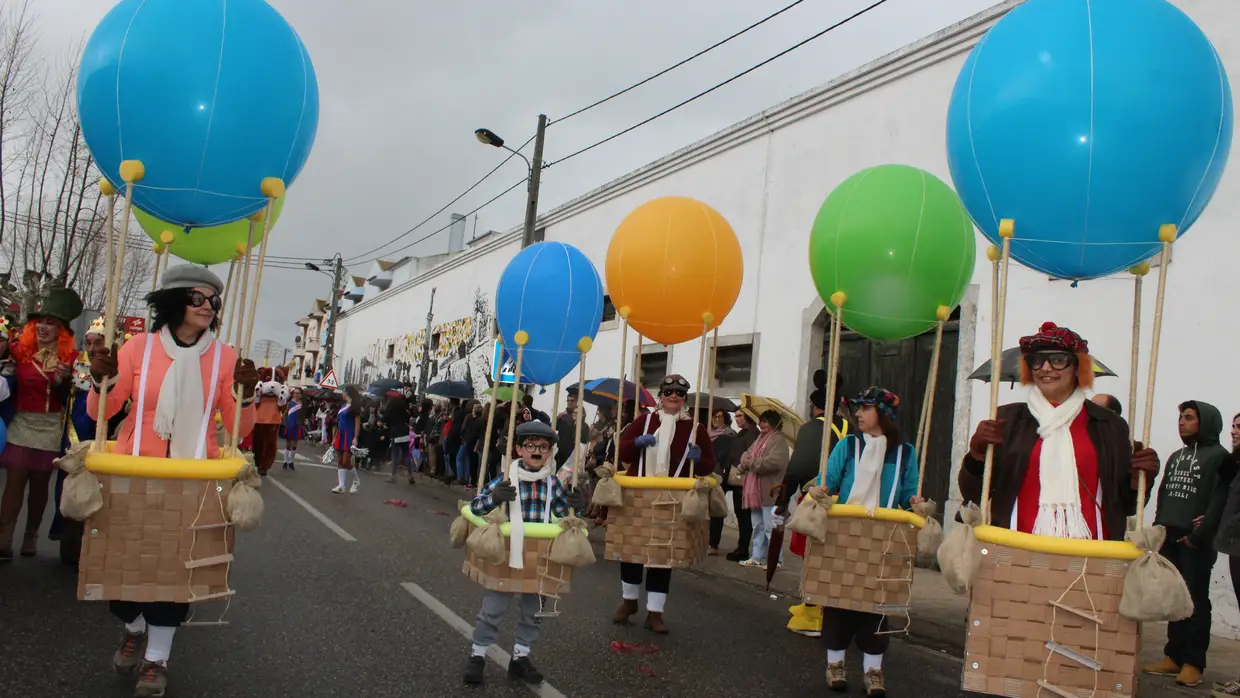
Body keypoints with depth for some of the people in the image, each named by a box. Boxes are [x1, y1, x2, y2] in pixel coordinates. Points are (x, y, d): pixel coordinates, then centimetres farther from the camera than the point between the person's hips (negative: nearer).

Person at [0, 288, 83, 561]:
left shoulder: (70, 357, -3)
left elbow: (70, 400, -4)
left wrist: (63, 380, -22)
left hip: (50, 429, 0)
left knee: (40, 483, 8)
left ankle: (31, 535, 22)